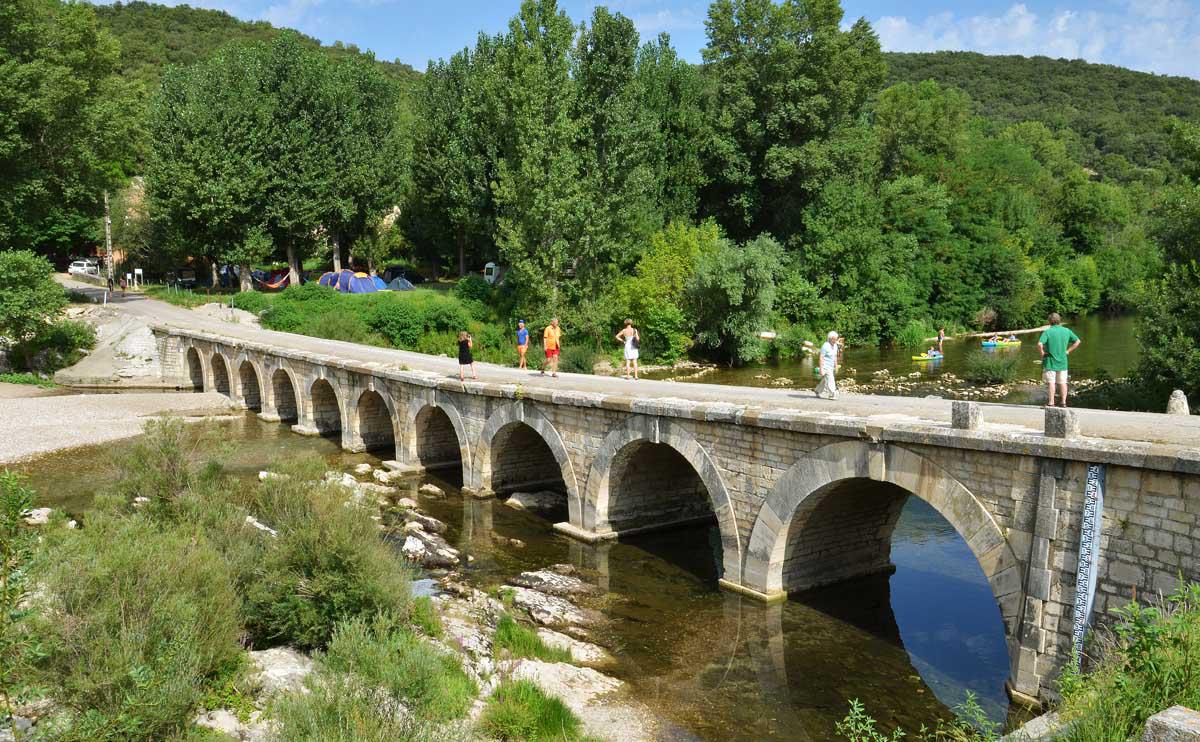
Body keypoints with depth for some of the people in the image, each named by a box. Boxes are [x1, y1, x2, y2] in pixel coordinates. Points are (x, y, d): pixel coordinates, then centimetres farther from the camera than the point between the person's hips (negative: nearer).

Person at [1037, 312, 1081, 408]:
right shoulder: (1066, 331, 1)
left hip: (1050, 361, -4)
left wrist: (1042, 352, -11)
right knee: (1062, 382, 12)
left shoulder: (1047, 332, -14)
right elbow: (1077, 341, 9)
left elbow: (1040, 344, -27)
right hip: (1063, 361, 4)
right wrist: (1068, 351, 10)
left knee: (1051, 382, 1)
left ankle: (1051, 403, 2)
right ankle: (1064, 402, 14)